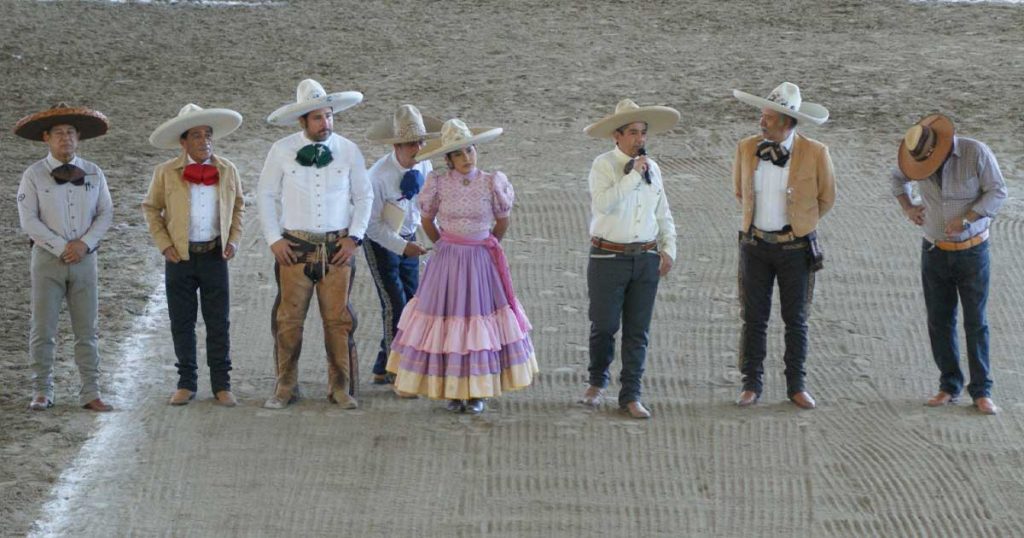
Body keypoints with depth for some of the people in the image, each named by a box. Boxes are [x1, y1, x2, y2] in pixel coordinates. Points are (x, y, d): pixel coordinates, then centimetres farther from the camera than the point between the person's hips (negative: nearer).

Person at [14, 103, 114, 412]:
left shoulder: (93, 174, 8)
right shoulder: (33, 175, -2)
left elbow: (105, 213, 5)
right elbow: (28, 220, -8)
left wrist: (84, 243, -10)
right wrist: (62, 248, -13)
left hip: (84, 259, 2)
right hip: (47, 259, -2)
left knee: (87, 330, 2)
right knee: (43, 330, 0)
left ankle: (90, 394, 5)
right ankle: (42, 393, 7)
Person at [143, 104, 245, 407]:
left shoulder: (228, 171, 4)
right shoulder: (166, 173, -2)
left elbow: (238, 207, 16)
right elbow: (151, 208, 7)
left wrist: (234, 241, 4)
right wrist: (164, 244, -2)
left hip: (215, 255, 1)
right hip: (180, 257, -1)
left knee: (218, 323, 2)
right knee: (182, 323, 5)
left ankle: (221, 385, 10)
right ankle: (186, 384, 14)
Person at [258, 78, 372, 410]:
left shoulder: (348, 151, 2)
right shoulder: (281, 151, -1)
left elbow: (364, 196, 8)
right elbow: (267, 196, 6)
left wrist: (354, 237, -1)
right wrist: (274, 239, -2)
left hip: (338, 247, 1)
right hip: (294, 246, -1)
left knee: (338, 319, 2)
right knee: (289, 318, 0)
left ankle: (341, 388, 11)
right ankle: (285, 388, 9)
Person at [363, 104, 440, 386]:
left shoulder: (424, 167, -8)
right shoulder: (379, 175, -25)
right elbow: (372, 224, -20)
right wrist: (402, 246, -27)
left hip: (408, 240, 7)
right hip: (381, 243, -7)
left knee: (411, 303, 9)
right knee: (395, 306, -9)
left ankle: (383, 369, 22)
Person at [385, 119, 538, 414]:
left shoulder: (493, 183, -4)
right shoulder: (438, 184, -5)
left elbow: (502, 221, 10)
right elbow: (427, 220, 11)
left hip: (482, 261, 0)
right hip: (447, 263, 0)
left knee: (481, 322, 3)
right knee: (446, 322, 1)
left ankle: (478, 392, 12)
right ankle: (452, 391, 12)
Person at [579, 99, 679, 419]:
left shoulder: (652, 168, 9)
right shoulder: (603, 165, -7)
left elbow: (664, 214, 17)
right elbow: (603, 203, -25)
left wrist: (668, 249, 6)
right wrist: (633, 174, -22)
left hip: (646, 259, 4)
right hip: (609, 258, -4)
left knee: (638, 330, 4)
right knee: (604, 326, 2)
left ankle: (631, 396, 11)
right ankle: (598, 383, 26)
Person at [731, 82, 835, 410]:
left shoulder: (815, 153, -10)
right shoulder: (747, 148, -3)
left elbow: (826, 198, 4)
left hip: (795, 247, -2)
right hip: (755, 244, 2)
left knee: (796, 320, 6)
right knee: (754, 318, 4)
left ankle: (796, 386, 16)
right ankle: (752, 385, 13)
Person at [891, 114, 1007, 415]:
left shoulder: (976, 153, -15)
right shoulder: (917, 159, -2)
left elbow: (998, 192, -12)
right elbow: (898, 178, 20)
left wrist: (965, 220, -21)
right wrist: (907, 206, 4)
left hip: (972, 251, -4)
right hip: (935, 252, 4)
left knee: (975, 322, -2)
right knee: (939, 321, 4)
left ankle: (981, 391, 3)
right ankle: (949, 387, 13)